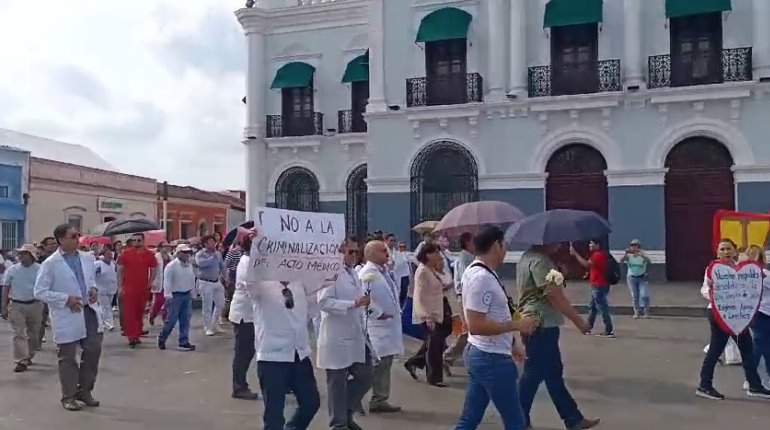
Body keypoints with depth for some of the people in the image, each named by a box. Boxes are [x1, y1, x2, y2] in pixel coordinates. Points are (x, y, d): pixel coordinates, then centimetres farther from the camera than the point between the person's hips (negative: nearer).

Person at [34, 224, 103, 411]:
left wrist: (93, 289, -2)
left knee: (93, 350, 8)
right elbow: (39, 292, -10)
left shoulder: (87, 258, 6)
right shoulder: (50, 264, -11)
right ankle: (69, 396, 23)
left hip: (89, 310, 5)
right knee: (68, 357, 7)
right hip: (67, 316, -5)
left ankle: (85, 391, 27)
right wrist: (66, 299, -18)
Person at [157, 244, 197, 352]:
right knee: (171, 319, -2)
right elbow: (167, 281, -15)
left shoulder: (190, 266, 8)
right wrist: (168, 295, -20)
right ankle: (161, 338, 18)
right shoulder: (171, 266, -12)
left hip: (187, 295, 6)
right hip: (175, 295, -6)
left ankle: (184, 342, 11)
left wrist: (191, 293, 13)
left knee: (185, 320, 5)